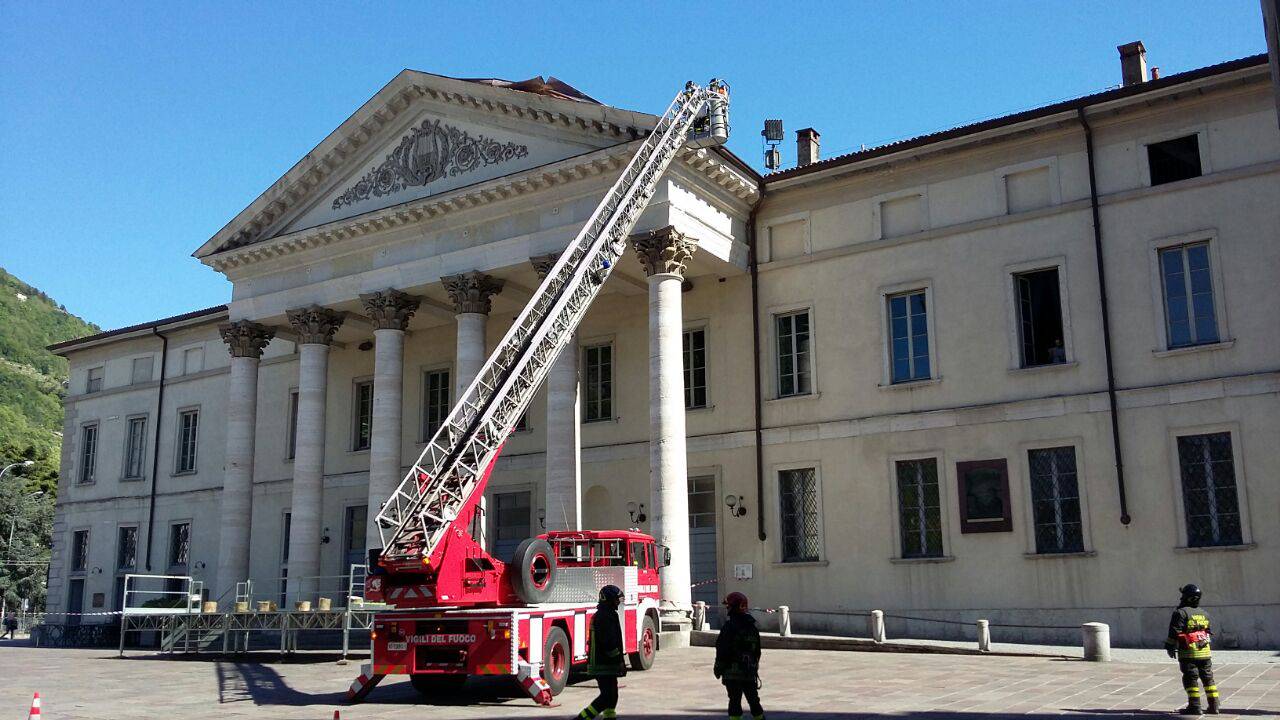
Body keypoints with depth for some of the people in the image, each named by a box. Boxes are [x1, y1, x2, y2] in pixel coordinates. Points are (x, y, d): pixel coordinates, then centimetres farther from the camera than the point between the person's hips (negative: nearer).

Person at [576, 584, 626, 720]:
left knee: (611, 695, 12)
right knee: (607, 696, -9)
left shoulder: (600, 615, 17)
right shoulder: (605, 617, -17)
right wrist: (621, 661, -18)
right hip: (604, 666, -11)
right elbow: (609, 643, -23)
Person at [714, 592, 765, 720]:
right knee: (753, 700, 16)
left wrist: (718, 668, -5)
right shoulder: (753, 626, 10)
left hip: (733, 672, -6)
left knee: (735, 701, -2)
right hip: (750, 672, 7)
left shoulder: (730, 626, -14)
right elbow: (757, 650, 17)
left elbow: (723, 650, -15)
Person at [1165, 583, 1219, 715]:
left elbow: (1174, 632, -13)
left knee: (1190, 679, -2)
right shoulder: (1204, 613, 11)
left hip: (1188, 653, -6)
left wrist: (1170, 647, -4)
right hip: (1205, 652, 6)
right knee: (1208, 678, 13)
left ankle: (1194, 706, -4)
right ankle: (1213, 706, 14)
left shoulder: (1181, 613, -11)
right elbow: (1209, 631, 19)